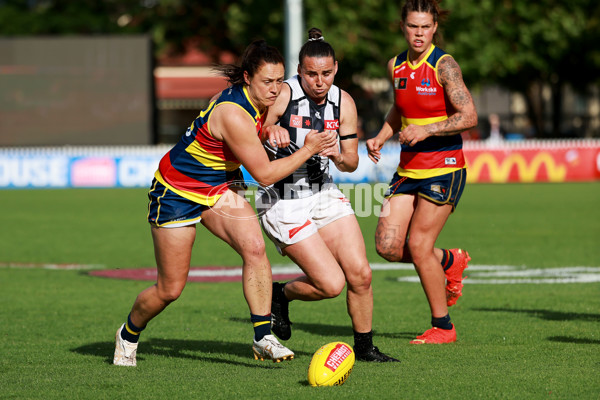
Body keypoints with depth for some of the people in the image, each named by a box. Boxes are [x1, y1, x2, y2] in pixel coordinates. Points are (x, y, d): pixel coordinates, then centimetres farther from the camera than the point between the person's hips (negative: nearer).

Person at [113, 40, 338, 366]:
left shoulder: (260, 100, -6)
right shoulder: (234, 114, -32)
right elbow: (264, 173, -26)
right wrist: (307, 150, -21)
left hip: (220, 188, 7)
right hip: (176, 192, -7)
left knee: (254, 247, -21)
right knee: (170, 290, 2)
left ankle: (263, 338, -17)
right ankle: (128, 335, 31)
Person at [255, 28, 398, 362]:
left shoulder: (344, 103, -1)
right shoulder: (282, 96, -17)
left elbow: (351, 162, 7)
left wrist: (339, 156, -16)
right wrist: (270, 133, -37)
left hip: (324, 194, 5)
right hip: (284, 203, -5)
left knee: (360, 274, -7)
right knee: (332, 284, -13)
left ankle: (364, 347, 14)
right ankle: (281, 294, 18)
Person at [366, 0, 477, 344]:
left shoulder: (444, 65, -13)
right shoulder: (396, 66, 7)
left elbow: (469, 116, -18)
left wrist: (426, 130, -25)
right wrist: (381, 137, 8)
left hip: (443, 167, -7)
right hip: (409, 168, 7)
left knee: (418, 245, -8)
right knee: (388, 246, -2)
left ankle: (443, 327, 8)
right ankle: (450, 261, 26)